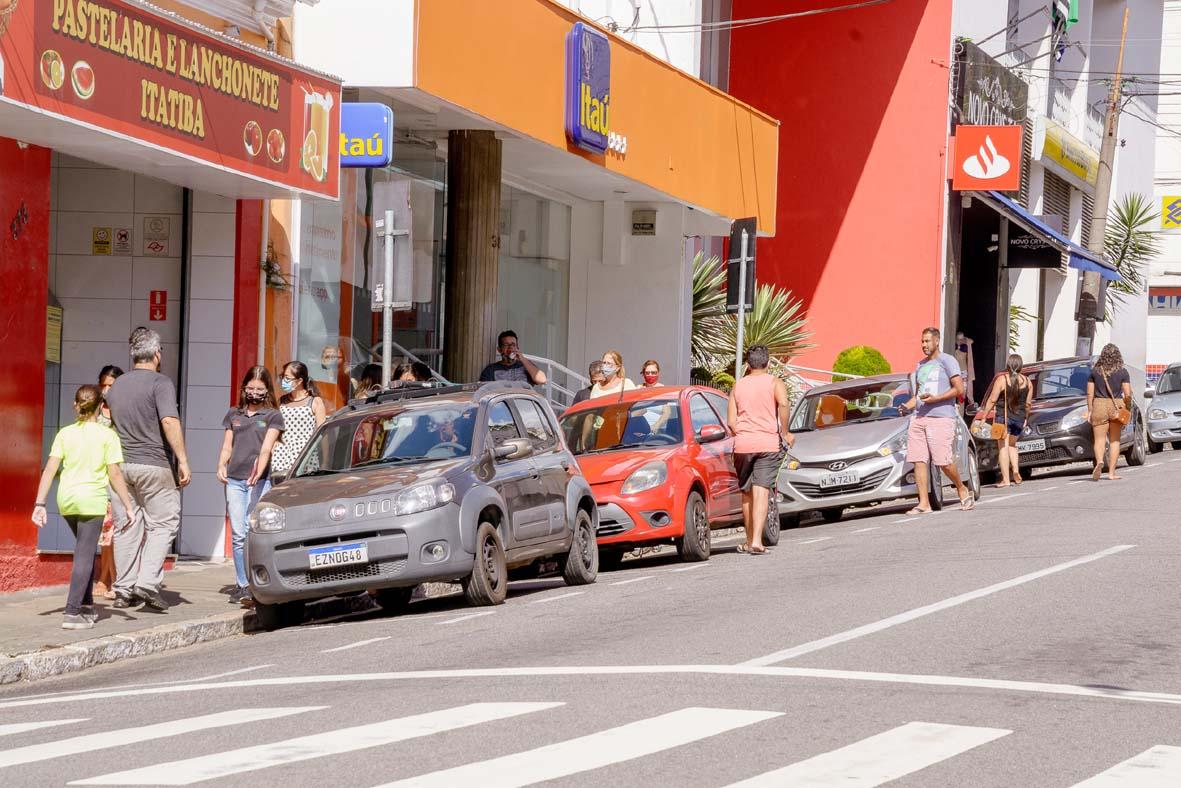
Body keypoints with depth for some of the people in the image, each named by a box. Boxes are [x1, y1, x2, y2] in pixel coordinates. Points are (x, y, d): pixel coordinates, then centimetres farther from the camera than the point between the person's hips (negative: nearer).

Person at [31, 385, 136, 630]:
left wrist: (40, 504, 3)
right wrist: (128, 506, -3)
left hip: (66, 499, 4)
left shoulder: (65, 433, 5)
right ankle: (72, 613, -10)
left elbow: (50, 470, 0)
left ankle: (86, 606, 26)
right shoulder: (107, 435, -4)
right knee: (84, 556, -2)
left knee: (85, 550, 22)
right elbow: (114, 474, -8)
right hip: (92, 499, -4)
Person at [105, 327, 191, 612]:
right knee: (163, 524, 1)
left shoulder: (116, 386, 14)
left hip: (122, 464, 6)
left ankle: (124, 589, 9)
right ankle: (148, 581, -12)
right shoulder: (160, 383, -8)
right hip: (153, 465, -6)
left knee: (127, 526, 10)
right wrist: (182, 460, -17)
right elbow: (169, 422, -19)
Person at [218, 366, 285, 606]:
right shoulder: (233, 414, 18)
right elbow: (227, 447, 18)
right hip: (234, 480, 4)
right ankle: (242, 584, 6)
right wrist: (221, 466, -2)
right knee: (237, 535, 0)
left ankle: (254, 587, -12)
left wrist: (259, 470, -24)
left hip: (259, 480, -4)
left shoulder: (272, 416, 6)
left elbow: (266, 448, -7)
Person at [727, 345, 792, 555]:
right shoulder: (775, 383, 3)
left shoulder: (737, 386, 12)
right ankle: (756, 541, -21)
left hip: (742, 443, 3)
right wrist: (785, 433, -8)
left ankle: (750, 541, 22)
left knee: (747, 493, 15)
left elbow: (731, 422, 5)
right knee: (761, 492, -9)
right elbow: (783, 404, -18)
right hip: (768, 443, -3)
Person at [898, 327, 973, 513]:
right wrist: (907, 406, 6)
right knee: (919, 461, -3)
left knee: (943, 461, -11)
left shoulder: (947, 361, 1)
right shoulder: (920, 366, 23)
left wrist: (935, 399, -15)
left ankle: (962, 489, 13)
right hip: (919, 417, 7)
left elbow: (959, 389, -6)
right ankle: (924, 503, -3)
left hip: (941, 417, -7)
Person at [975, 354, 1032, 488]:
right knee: (1012, 444, 23)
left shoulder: (1002, 379, -8)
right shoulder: (1027, 381, 3)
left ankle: (1005, 479, -8)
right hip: (1019, 418, 4)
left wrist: (983, 415, -3)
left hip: (1004, 417, -4)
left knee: (1003, 447, -2)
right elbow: (1028, 404, 9)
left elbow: (992, 400, -9)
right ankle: (1016, 470, 4)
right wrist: (1026, 418, 23)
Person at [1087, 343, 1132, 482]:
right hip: (1116, 407, 0)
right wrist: (1128, 409, 8)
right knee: (1114, 440, 10)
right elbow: (1127, 394, -5)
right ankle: (1111, 472, 9)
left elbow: (1090, 393, 1)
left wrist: (1090, 410, 8)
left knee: (1099, 439, 0)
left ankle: (1099, 461, -28)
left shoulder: (1095, 371, 1)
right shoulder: (1122, 371, -2)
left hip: (1099, 405, 0)